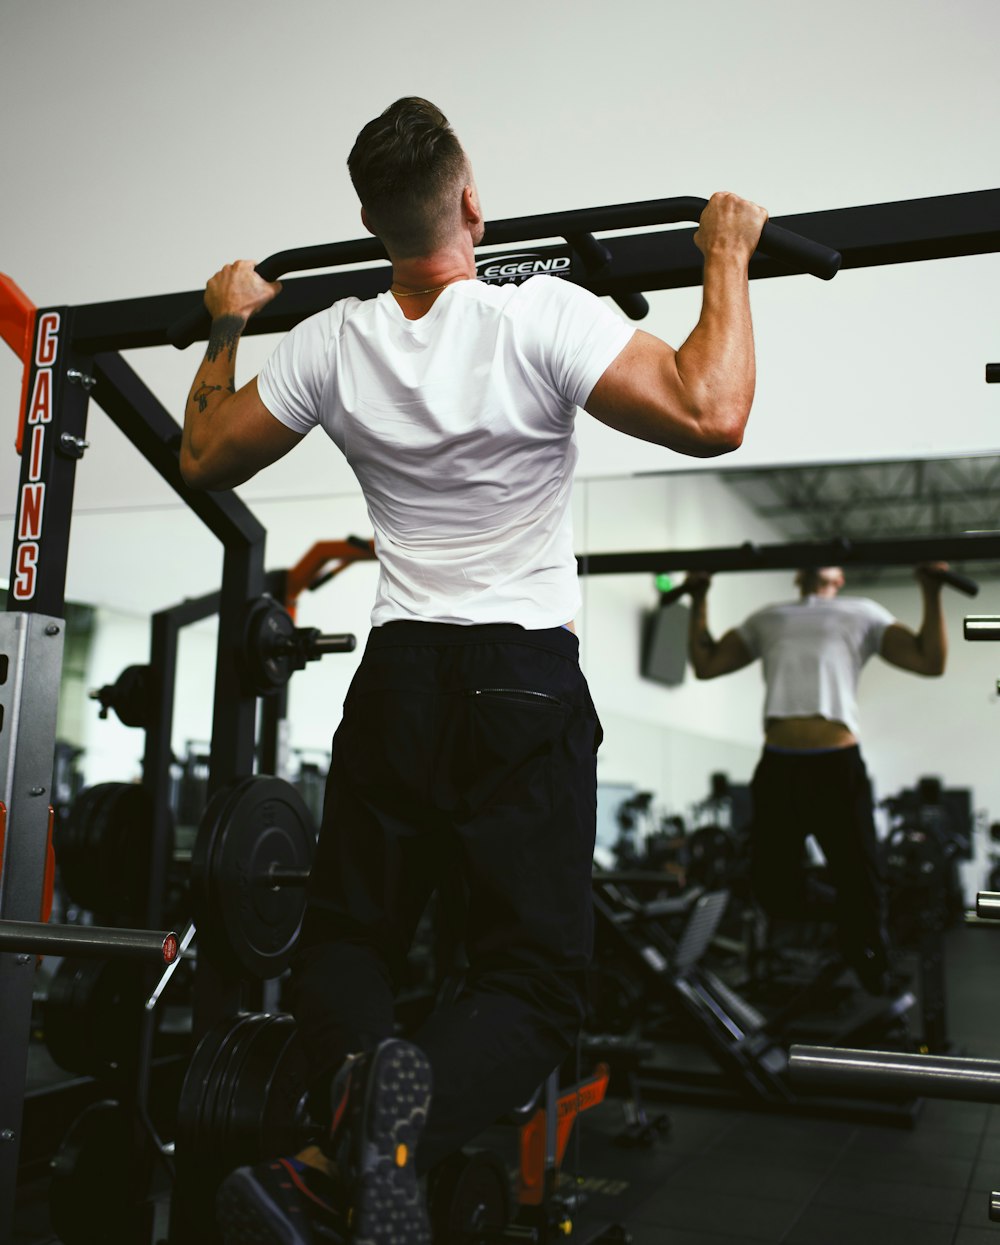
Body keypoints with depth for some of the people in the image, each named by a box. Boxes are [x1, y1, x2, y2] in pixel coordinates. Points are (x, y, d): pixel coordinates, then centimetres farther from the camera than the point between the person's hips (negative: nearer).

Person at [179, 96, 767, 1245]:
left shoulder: (330, 344, 2)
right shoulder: (545, 318, -11)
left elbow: (205, 458, 15)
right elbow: (711, 417, -18)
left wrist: (227, 326, 28)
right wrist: (726, 258, -4)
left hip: (397, 678, 4)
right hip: (526, 683, -3)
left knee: (344, 935, 17)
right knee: (531, 976, 2)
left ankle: (363, 1073, -19)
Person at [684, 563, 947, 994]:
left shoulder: (862, 612, 16)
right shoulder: (767, 618, 23)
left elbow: (930, 661, 6)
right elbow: (705, 663, 17)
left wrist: (931, 591, 0)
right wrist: (700, 598, 14)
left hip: (838, 765, -2)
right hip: (777, 766, 2)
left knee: (857, 881, 4)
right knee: (775, 891, 3)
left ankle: (872, 966, 35)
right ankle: (844, 913, 34)